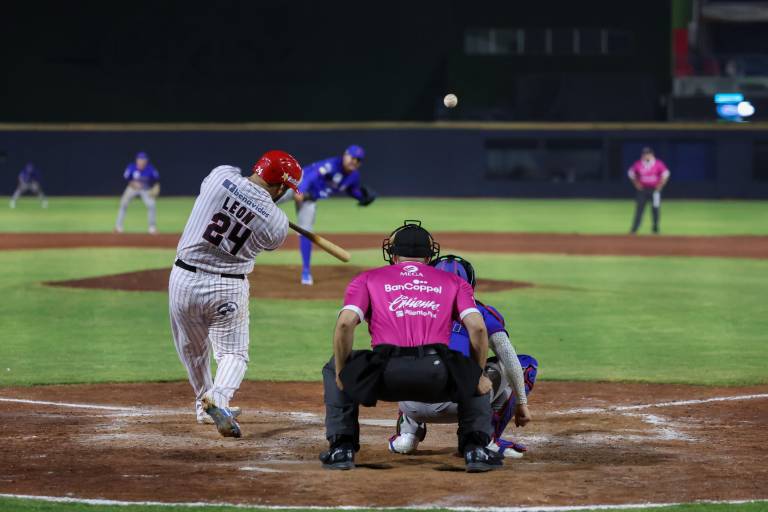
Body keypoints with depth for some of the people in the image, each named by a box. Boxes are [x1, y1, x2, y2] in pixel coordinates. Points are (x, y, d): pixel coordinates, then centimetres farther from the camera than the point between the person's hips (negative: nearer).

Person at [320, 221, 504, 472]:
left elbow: (345, 323, 3)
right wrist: (478, 377, 19)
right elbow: (477, 328, 8)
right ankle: (475, 448, 15)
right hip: (437, 378, 1)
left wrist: (341, 374, 14)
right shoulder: (454, 282, 24)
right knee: (476, 378, 34)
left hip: (385, 376, -1)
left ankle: (342, 447, 18)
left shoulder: (367, 279, 21)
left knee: (333, 368, 31)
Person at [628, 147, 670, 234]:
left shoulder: (658, 164, -9)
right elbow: (631, 173, 10)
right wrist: (636, 184, 4)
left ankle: (656, 228, 14)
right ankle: (634, 229, -3)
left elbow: (666, 174, 1)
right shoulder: (638, 164, -5)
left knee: (655, 208, 0)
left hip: (655, 189, -1)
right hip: (642, 189, 1)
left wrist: (660, 185, -4)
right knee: (639, 208, -3)